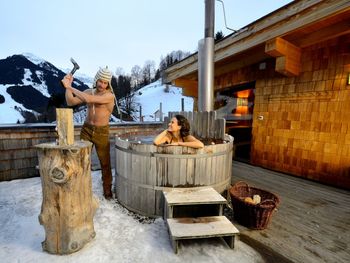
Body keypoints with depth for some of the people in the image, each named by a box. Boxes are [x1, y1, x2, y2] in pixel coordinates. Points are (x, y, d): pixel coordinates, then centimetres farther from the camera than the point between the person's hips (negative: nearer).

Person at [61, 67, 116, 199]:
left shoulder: (109, 95, -15)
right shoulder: (89, 92, 3)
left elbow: (89, 99, -26)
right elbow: (70, 102, 1)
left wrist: (71, 87, -16)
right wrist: (67, 87, -11)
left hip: (102, 132, -4)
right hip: (86, 129, 4)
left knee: (105, 162, 5)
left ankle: (107, 189, 20)